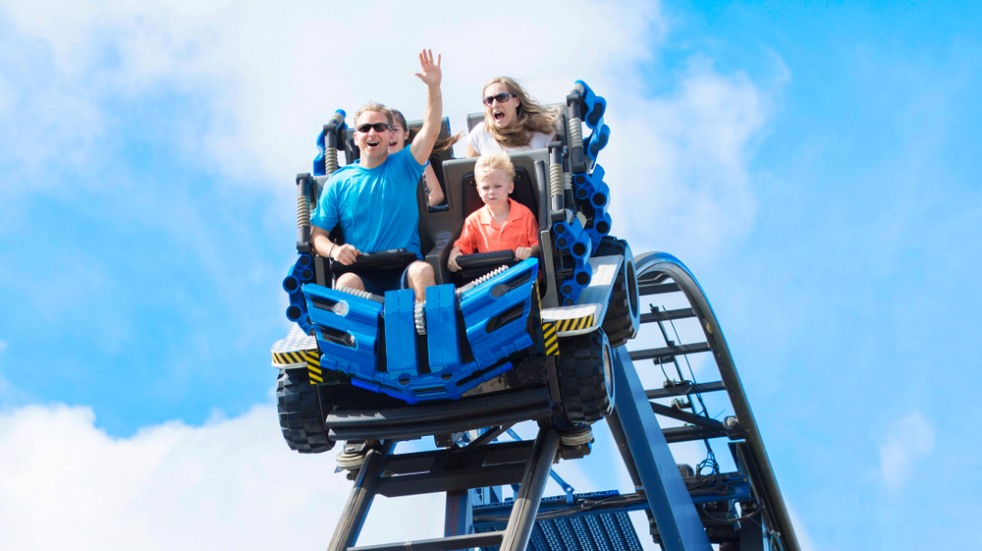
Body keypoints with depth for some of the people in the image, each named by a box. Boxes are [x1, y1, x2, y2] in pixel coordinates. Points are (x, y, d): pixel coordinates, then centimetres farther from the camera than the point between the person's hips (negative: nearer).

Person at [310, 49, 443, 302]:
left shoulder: (404, 167, 13)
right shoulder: (338, 182, 13)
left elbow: (431, 129, -1)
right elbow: (317, 234, 12)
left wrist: (434, 86, -17)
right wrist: (333, 249, -11)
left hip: (405, 269, 0)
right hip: (361, 273, 0)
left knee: (424, 271, -33)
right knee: (346, 282, -35)